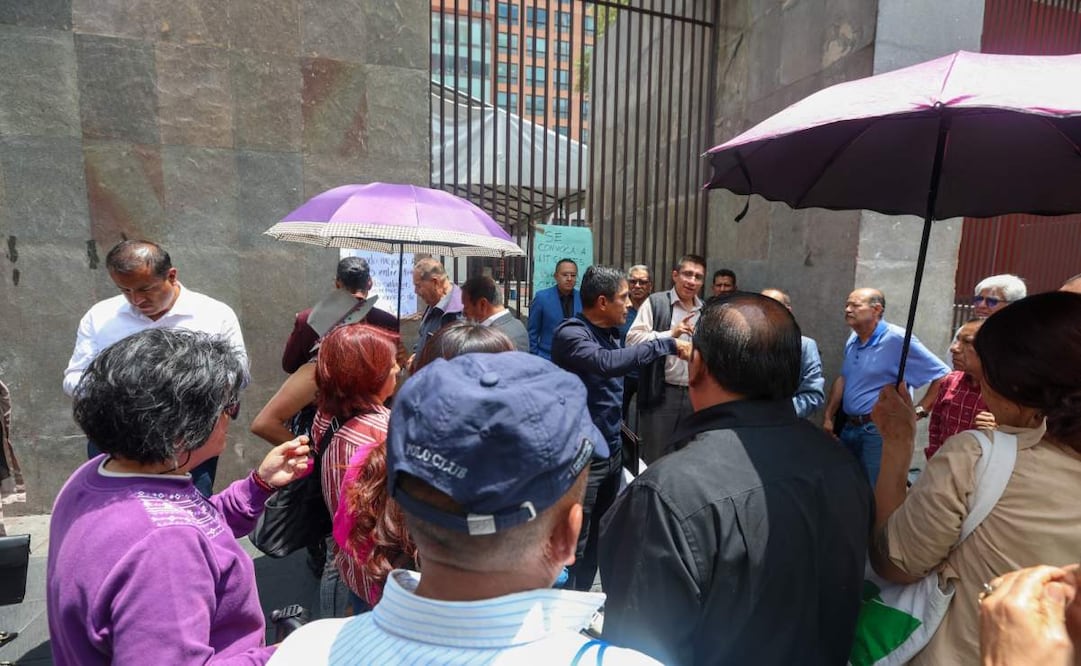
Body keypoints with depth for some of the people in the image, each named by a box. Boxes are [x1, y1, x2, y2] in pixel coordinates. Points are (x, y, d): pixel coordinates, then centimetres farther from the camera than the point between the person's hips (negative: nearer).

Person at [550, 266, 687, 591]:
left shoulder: (610, 332, 8)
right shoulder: (570, 334, -20)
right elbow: (607, 363, -37)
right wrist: (667, 345, -33)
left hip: (612, 452, 9)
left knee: (598, 537, 21)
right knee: (574, 544, 3)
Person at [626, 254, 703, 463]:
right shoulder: (655, 302, -5)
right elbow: (632, 339, -15)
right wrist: (671, 334, -22)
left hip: (695, 394, 5)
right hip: (661, 392, -5)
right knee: (654, 457, 4)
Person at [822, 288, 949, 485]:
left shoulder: (897, 339, -15)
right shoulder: (853, 340, 7)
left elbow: (943, 376, -13)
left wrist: (919, 411, -14)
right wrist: (828, 417, 14)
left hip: (879, 430, -7)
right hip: (849, 428, 7)